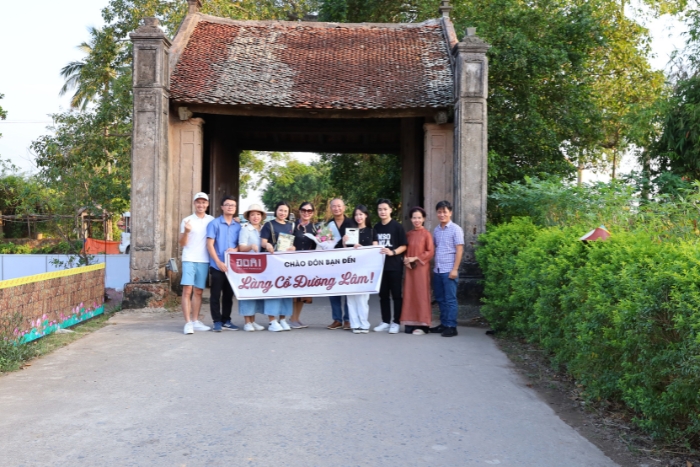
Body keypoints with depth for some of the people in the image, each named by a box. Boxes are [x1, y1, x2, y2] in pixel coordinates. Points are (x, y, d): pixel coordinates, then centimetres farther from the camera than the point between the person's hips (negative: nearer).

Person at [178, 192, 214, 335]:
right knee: (187, 291, -10)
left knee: (198, 291, 9)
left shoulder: (212, 220, 9)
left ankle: (195, 321, 15)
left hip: (204, 260, 3)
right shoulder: (187, 220, 2)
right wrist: (186, 231, -19)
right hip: (189, 259, -3)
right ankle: (188, 323, -9)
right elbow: (182, 243, 0)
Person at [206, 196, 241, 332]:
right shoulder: (214, 223, -1)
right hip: (217, 265, -4)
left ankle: (226, 320, 19)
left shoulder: (238, 226, 10)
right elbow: (210, 245, -6)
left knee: (229, 294, 10)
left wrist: (235, 249, -8)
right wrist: (218, 262, -14)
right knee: (216, 294, 0)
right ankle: (217, 321, 7)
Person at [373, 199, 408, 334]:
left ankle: (396, 322, 8)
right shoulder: (376, 227, 11)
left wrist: (392, 252, -21)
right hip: (380, 264, 5)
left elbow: (403, 246, -6)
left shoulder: (397, 226, -5)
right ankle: (385, 321, 18)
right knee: (383, 294, 10)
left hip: (394, 265, -5)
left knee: (396, 294, 1)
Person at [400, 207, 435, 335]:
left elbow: (431, 252, -8)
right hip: (409, 268, 5)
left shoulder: (426, 234, -5)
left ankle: (422, 324, 2)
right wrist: (405, 259, -5)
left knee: (421, 295, -2)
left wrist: (415, 258, -13)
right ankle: (411, 323, 12)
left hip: (421, 268, -5)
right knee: (410, 295, 6)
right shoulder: (408, 234, 11)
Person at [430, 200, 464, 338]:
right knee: (440, 299, 11)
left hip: (449, 270, -6)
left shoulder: (456, 229, -4)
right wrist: (433, 267, 10)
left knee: (450, 299, -2)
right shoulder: (436, 230, 13)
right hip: (437, 270, 6)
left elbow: (459, 250, -8)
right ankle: (444, 324, 21)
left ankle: (451, 327, 3)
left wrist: (455, 269, -13)